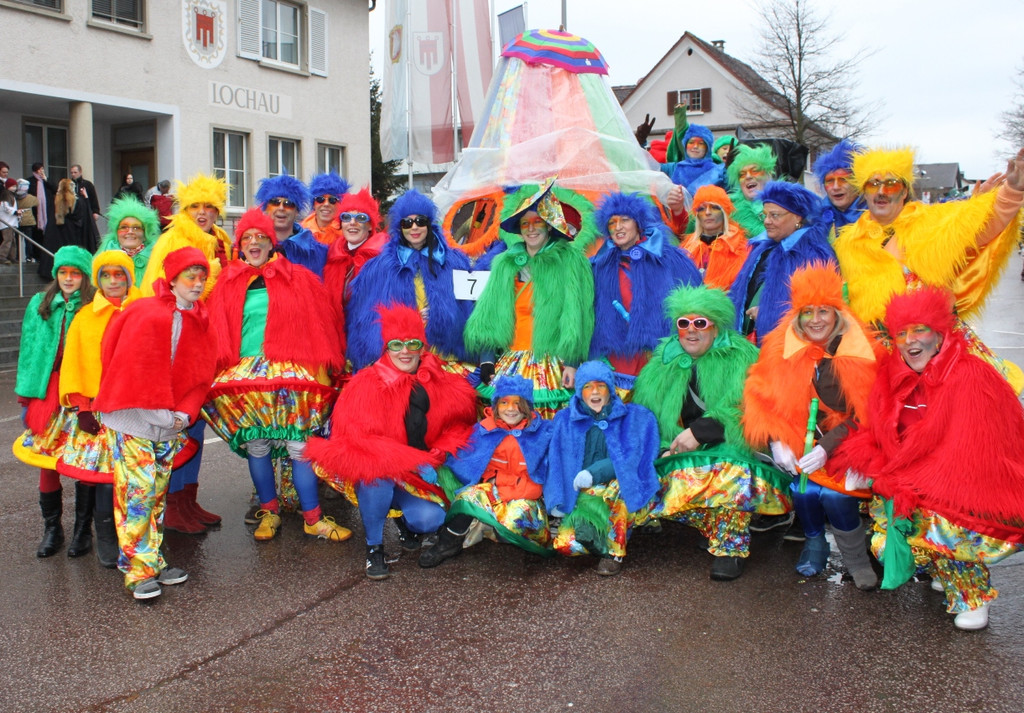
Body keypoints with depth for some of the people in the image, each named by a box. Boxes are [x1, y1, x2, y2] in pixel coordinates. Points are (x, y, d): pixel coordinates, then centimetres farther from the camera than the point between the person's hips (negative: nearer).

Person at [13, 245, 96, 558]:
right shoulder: (40, 305, 10)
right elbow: (29, 351, 11)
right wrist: (26, 395, 7)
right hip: (47, 389, 4)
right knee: (45, 456, 6)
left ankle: (83, 529, 14)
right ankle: (52, 528, 19)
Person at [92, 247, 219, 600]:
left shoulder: (200, 324, 10)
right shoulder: (144, 313, -9)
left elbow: (201, 376, 9)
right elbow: (121, 361, -11)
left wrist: (186, 412, -6)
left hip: (169, 422, 6)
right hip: (132, 416, -6)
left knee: (158, 490, 10)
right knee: (138, 488, -8)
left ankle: (153, 561, 19)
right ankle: (138, 570, -1)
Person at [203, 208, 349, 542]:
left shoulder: (298, 278, 9)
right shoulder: (227, 284, 14)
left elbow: (321, 324, 9)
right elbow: (217, 332, 13)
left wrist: (327, 365, 6)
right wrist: (220, 365, 3)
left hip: (293, 374, -2)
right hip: (245, 374, 2)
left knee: (299, 446, -6)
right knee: (256, 446, 4)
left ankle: (313, 518, 3)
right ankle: (269, 512, 20)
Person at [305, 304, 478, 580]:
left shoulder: (441, 384, -3)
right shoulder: (367, 385, -14)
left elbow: (459, 425, 8)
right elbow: (354, 439, -20)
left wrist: (440, 454, -13)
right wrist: (410, 461, -29)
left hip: (421, 478, 3)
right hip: (373, 476, -3)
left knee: (429, 519, -22)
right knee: (378, 476, -36)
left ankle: (408, 521, 18)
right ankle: (373, 547, -11)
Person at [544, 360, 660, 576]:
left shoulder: (635, 417, 4)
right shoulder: (565, 420, 10)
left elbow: (630, 460, -8)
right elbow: (557, 464, 7)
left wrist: (594, 473, -22)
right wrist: (557, 500, -7)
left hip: (624, 497, -1)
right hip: (579, 499, 2)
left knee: (614, 488, -37)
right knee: (564, 542, -25)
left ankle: (614, 552, -19)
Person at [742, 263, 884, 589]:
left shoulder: (862, 351, -6)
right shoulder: (779, 346, -1)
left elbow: (864, 414, -8)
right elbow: (760, 398, -2)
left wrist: (828, 447, -21)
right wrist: (776, 441, -18)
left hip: (845, 445, -2)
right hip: (795, 441, 2)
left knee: (835, 493, -23)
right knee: (803, 488, -21)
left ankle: (856, 559, 4)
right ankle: (814, 540, 12)